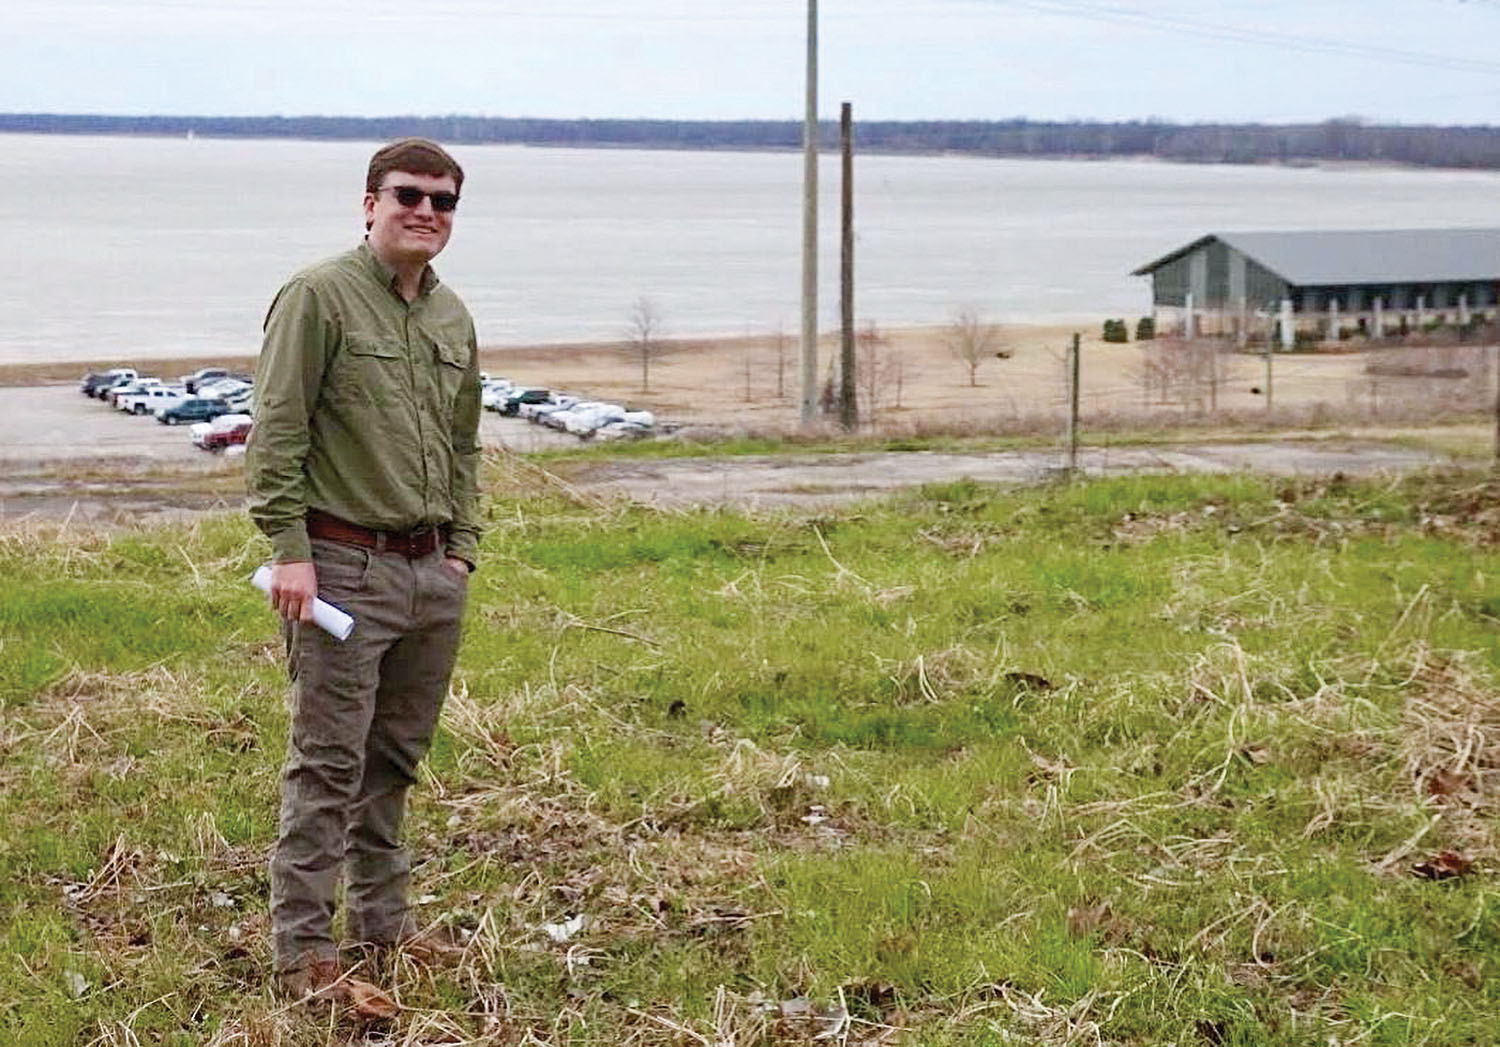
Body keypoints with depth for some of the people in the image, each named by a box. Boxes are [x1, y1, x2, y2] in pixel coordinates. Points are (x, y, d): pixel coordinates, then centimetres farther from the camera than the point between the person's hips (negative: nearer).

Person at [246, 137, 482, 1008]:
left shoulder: (454, 317, 14)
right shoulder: (319, 298, -8)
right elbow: (277, 431, -11)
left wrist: (462, 546, 14)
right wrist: (289, 549, -16)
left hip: (432, 570, 7)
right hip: (344, 564, -7)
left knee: (398, 756, 14)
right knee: (328, 762, -4)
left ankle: (383, 915, 26)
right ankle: (303, 950, 2)